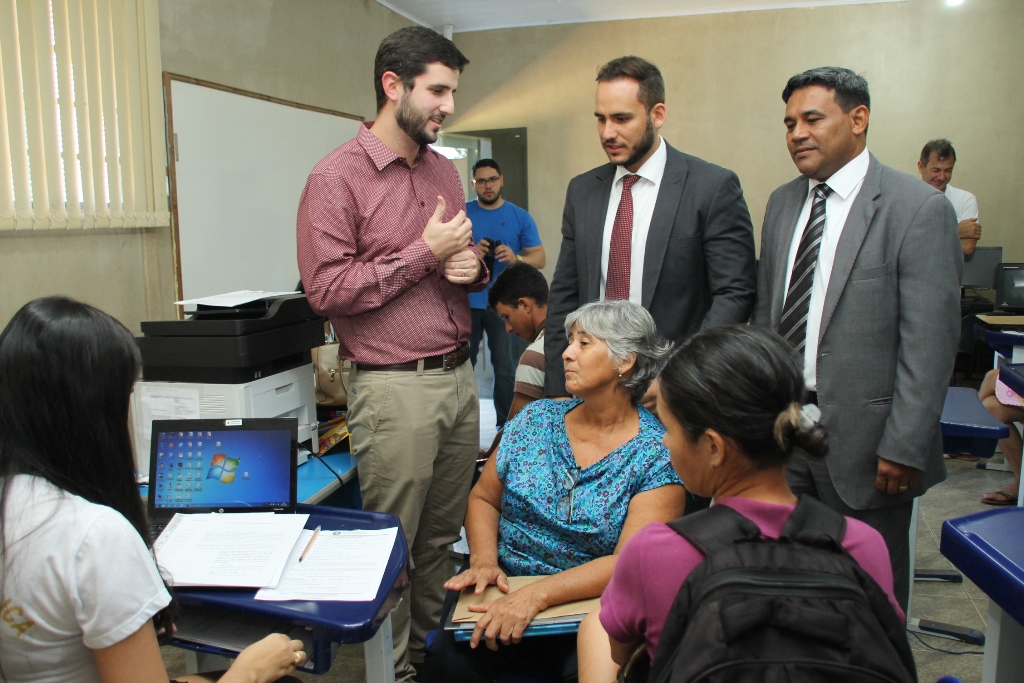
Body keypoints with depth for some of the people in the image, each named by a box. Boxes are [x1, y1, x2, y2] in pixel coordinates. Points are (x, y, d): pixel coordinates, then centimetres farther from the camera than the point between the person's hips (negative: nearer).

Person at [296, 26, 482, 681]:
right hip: (395, 387, -6)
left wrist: (472, 266, 0)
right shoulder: (337, 177, -8)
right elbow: (327, 290, -13)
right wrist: (425, 253, -13)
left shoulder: (445, 172, 14)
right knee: (392, 544, 6)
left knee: (445, 533, 15)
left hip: (460, 377, 7)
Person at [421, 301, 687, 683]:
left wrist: (537, 595, -27)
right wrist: (484, 559, -9)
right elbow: (483, 498, 11)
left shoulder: (658, 454, -8)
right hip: (504, 586, 3)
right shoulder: (537, 418, 5)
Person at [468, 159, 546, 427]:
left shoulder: (520, 217, 4)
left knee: (506, 369, 2)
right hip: (466, 302, 0)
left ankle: (506, 426, 14)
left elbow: (540, 258, 1)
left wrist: (516, 258, -19)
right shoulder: (461, 214, 4)